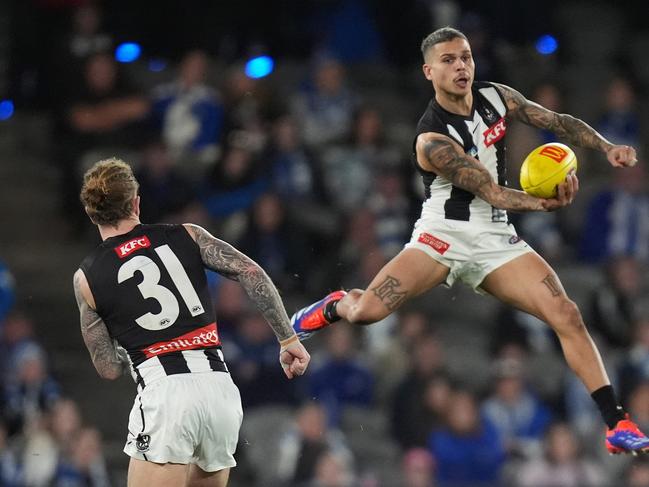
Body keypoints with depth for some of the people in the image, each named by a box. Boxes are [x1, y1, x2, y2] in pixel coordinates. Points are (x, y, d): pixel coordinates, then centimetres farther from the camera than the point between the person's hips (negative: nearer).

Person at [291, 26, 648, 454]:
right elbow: (490, 191, -24)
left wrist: (607, 147, -11)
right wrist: (542, 203, -41)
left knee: (567, 316, -12)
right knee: (367, 310, -18)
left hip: (496, 239, 5)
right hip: (444, 234, -5)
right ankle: (334, 307, 23)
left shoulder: (496, 98, 2)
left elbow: (559, 122, 5)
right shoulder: (432, 139, -17)